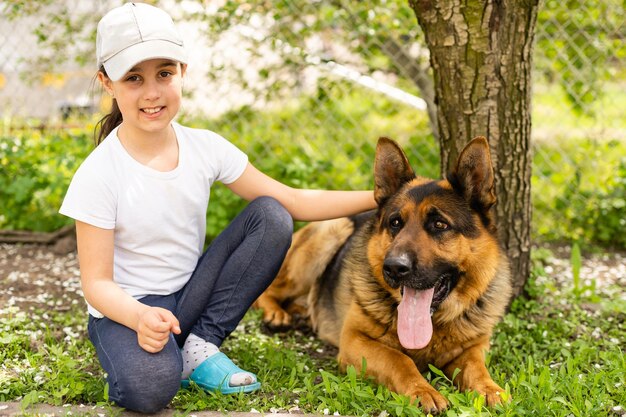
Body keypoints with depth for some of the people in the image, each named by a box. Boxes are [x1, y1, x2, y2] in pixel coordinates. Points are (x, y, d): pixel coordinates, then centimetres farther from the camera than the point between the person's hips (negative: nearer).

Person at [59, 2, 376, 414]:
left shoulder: (205, 148, -6)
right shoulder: (97, 175, -18)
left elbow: (295, 202, -4)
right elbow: (97, 282, -16)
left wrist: (379, 196, -13)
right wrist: (140, 317, -37)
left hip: (191, 297, 6)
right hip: (126, 309, -5)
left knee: (271, 216, -13)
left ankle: (200, 347, -9)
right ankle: (134, 354, 1)